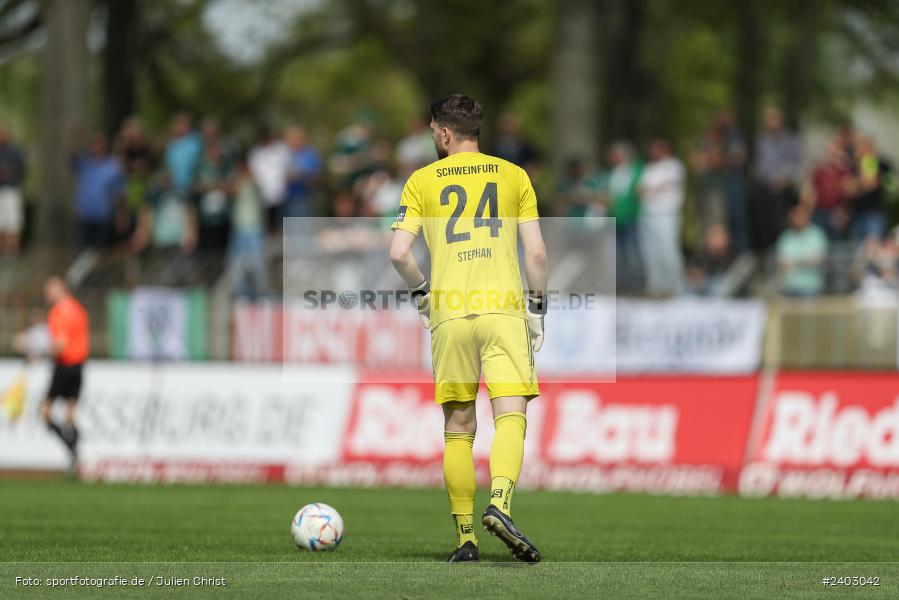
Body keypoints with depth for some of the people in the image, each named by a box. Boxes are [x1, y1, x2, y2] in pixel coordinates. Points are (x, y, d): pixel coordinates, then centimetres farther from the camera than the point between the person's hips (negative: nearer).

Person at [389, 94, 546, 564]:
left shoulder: (422, 181, 8)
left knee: (458, 429, 8)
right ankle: (500, 504, -33)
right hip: (503, 307, -1)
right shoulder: (513, 176, 10)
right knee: (511, 415, -9)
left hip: (448, 313, 1)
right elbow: (536, 251, 4)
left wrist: (420, 292, 16)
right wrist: (537, 308, 13)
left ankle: (464, 538, 7)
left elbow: (398, 252, 0)